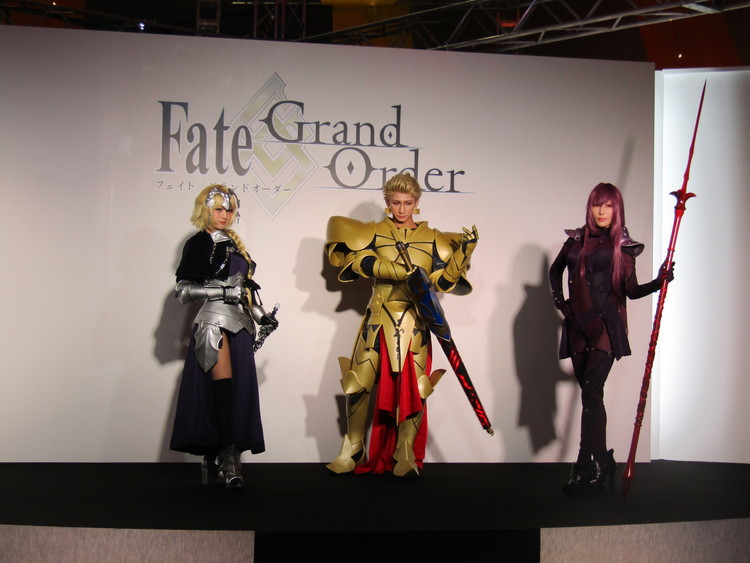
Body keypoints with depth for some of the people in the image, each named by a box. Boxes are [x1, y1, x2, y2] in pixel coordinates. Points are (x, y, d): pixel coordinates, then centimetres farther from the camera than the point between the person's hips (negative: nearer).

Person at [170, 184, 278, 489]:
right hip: (213, 322, -7)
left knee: (238, 392, 0)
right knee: (222, 387, -16)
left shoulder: (233, 243, 20)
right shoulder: (199, 244, 0)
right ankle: (228, 463, -20)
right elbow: (183, 290, -6)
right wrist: (224, 291, -13)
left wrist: (260, 314, 16)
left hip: (239, 323, 7)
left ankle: (216, 459, 3)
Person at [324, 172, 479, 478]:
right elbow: (358, 258, -13)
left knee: (413, 389, -4)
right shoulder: (374, 233, 7)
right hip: (378, 321, 0)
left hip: (414, 325, 0)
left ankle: (405, 457, 8)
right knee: (358, 386, -1)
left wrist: (465, 248, -10)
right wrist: (399, 272, -23)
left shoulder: (433, 240, 8)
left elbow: (443, 281, 0)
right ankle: (353, 452, 16)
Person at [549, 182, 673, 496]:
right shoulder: (576, 240, 11)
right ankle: (603, 463, 18)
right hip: (578, 325, 4)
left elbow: (631, 290, -3)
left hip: (606, 325, -4)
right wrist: (559, 301, 16)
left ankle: (587, 472, -15)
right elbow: (555, 271, 28)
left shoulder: (622, 246, 1)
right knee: (589, 393, 7)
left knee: (591, 391, -16)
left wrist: (658, 282, -19)